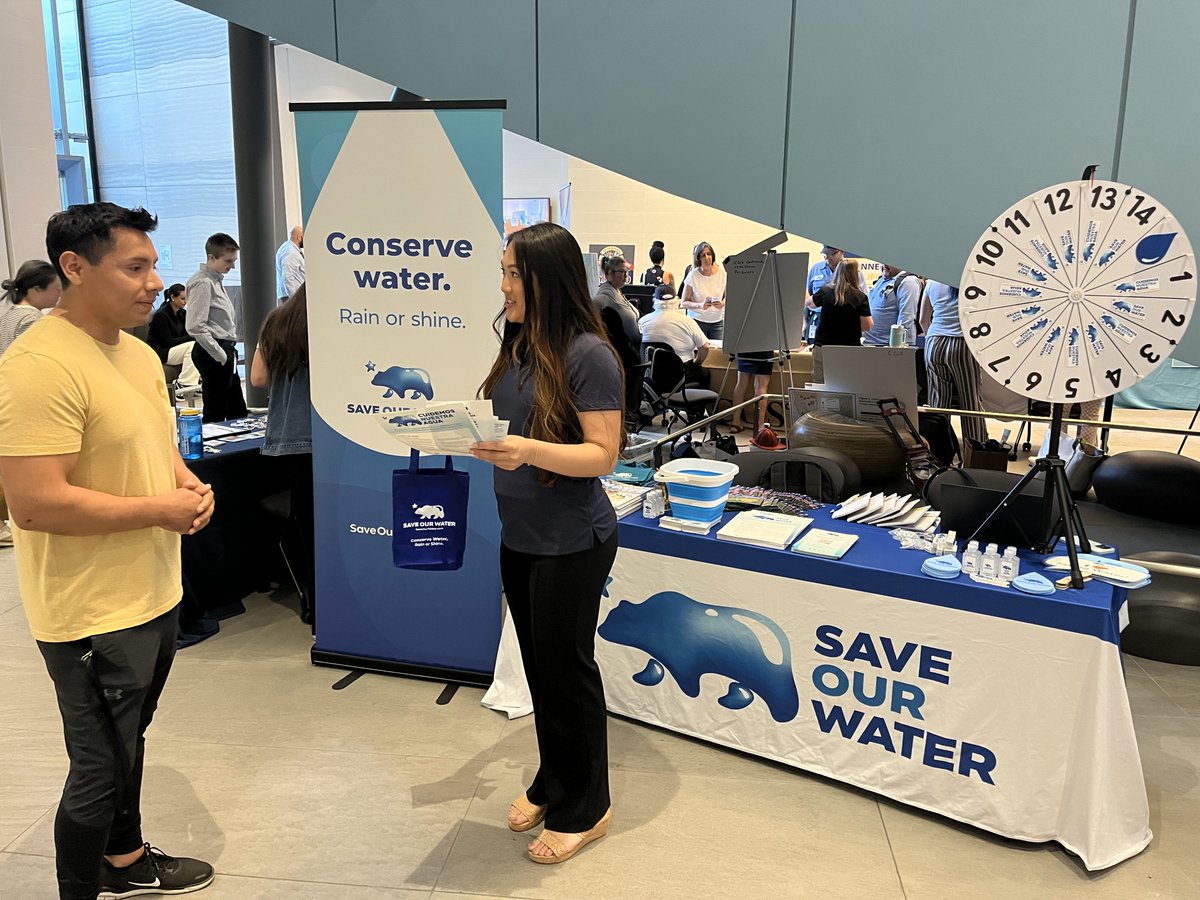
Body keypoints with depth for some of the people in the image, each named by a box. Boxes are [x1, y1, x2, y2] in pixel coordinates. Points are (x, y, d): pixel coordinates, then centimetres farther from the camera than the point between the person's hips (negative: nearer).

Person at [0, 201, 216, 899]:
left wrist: (188, 482, -2)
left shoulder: (138, 352, 7)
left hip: (155, 593, 9)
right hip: (95, 613, -9)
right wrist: (159, 510, -20)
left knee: (127, 742, 26)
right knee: (101, 770, 7)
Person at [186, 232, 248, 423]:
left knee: (237, 411, 15)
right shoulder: (202, 283, -13)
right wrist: (220, 355, -17)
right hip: (213, 353, -10)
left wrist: (229, 352, 15)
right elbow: (196, 327, -21)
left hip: (225, 352, 10)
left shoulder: (216, 281, 17)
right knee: (215, 413, -6)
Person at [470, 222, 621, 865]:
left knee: (566, 668, 6)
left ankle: (584, 809, 26)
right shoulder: (518, 344, 6)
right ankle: (551, 781, 38)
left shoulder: (587, 354, -17)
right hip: (519, 535, 7)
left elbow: (602, 453, -19)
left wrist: (530, 451, -32)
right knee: (538, 664, 18)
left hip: (571, 543, -7)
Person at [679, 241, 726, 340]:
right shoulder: (693, 275, -8)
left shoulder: (721, 272, 0)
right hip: (697, 320, -2)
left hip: (717, 321, 2)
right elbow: (684, 303, -6)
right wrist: (700, 305, -23)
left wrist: (723, 303, -12)